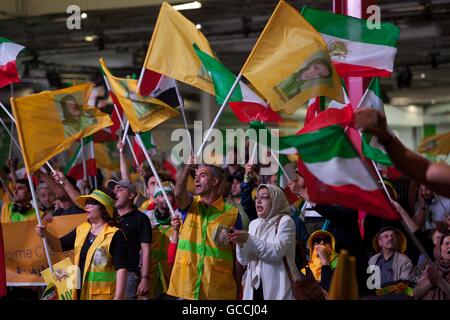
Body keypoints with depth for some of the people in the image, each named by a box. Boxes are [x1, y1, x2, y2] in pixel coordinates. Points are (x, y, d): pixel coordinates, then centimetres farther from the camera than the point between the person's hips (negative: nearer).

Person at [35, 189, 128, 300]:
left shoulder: (115, 235, -11)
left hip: (103, 295, -7)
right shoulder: (81, 230, 11)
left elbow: (121, 269, -15)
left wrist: (118, 298, -20)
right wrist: (46, 234, -9)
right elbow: (59, 246, 12)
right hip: (80, 292, 7)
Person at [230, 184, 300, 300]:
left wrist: (249, 239, -23)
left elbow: (276, 252, -19)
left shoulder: (285, 221, -5)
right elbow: (244, 260, 8)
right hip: (254, 286, 5)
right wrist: (240, 242, -11)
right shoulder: (254, 224, 12)